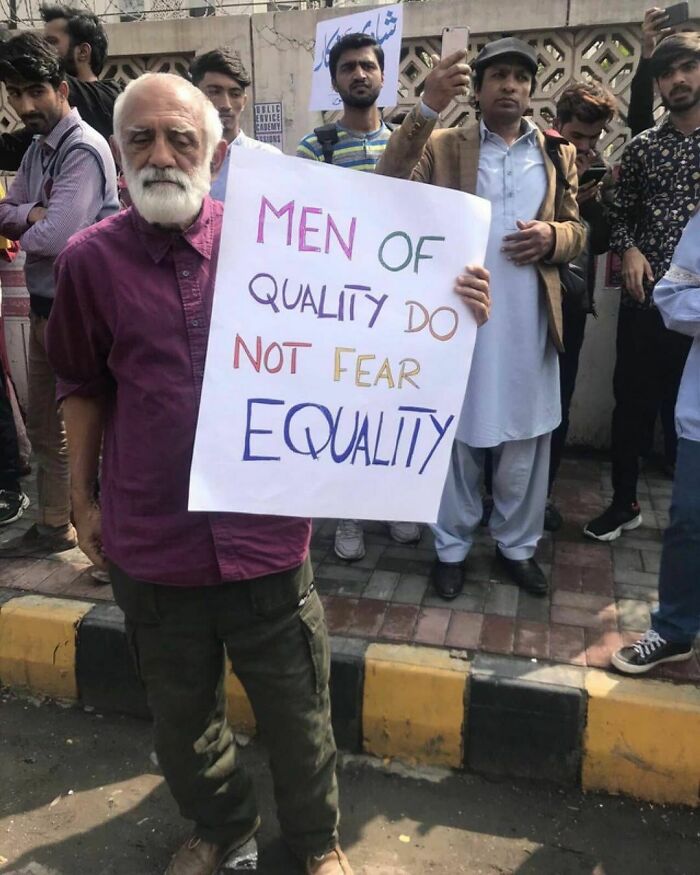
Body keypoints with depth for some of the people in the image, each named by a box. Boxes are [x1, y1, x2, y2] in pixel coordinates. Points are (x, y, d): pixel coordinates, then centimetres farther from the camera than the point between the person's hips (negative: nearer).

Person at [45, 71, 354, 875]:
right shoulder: (90, 258, -3)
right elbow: (83, 385, 7)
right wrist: (82, 496, 9)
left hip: (264, 527, -1)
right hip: (151, 538, 2)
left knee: (295, 709, 16)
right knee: (180, 713, 22)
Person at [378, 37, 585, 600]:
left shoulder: (558, 153, 12)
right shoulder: (444, 145, 4)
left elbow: (578, 231, 15)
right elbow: (389, 190, -13)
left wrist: (552, 237, -9)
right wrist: (428, 108, -22)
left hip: (529, 322, 3)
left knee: (526, 439, 10)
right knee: (457, 436, 7)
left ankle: (517, 545, 27)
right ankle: (452, 547, 22)